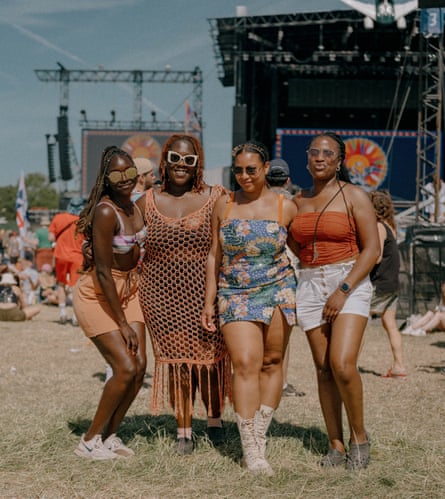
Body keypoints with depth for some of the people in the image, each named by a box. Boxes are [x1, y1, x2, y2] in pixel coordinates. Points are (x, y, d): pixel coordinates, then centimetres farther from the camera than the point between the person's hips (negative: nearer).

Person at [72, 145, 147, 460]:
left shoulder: (134, 206, -1)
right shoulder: (105, 212, -25)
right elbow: (103, 273, -23)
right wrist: (123, 323, -18)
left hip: (128, 290, 8)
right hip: (97, 295, -7)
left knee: (140, 366, -2)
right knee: (125, 369, -13)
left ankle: (110, 435, 15)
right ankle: (90, 441, 3)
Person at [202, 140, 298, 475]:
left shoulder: (286, 207, 2)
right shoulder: (224, 206, 7)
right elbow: (214, 256, 11)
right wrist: (209, 302, 8)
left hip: (278, 292, 0)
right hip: (235, 295, 0)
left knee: (272, 362, 1)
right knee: (245, 363, -12)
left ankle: (259, 435, 15)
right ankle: (251, 451, -11)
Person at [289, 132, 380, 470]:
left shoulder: (354, 196, -2)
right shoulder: (298, 201, 13)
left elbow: (372, 249, -7)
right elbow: (293, 248, 21)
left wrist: (344, 290, -15)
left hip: (350, 283, -4)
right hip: (310, 286, 5)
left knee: (342, 365, -17)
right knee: (323, 369, 3)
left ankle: (359, 436, 3)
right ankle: (336, 445, 11)